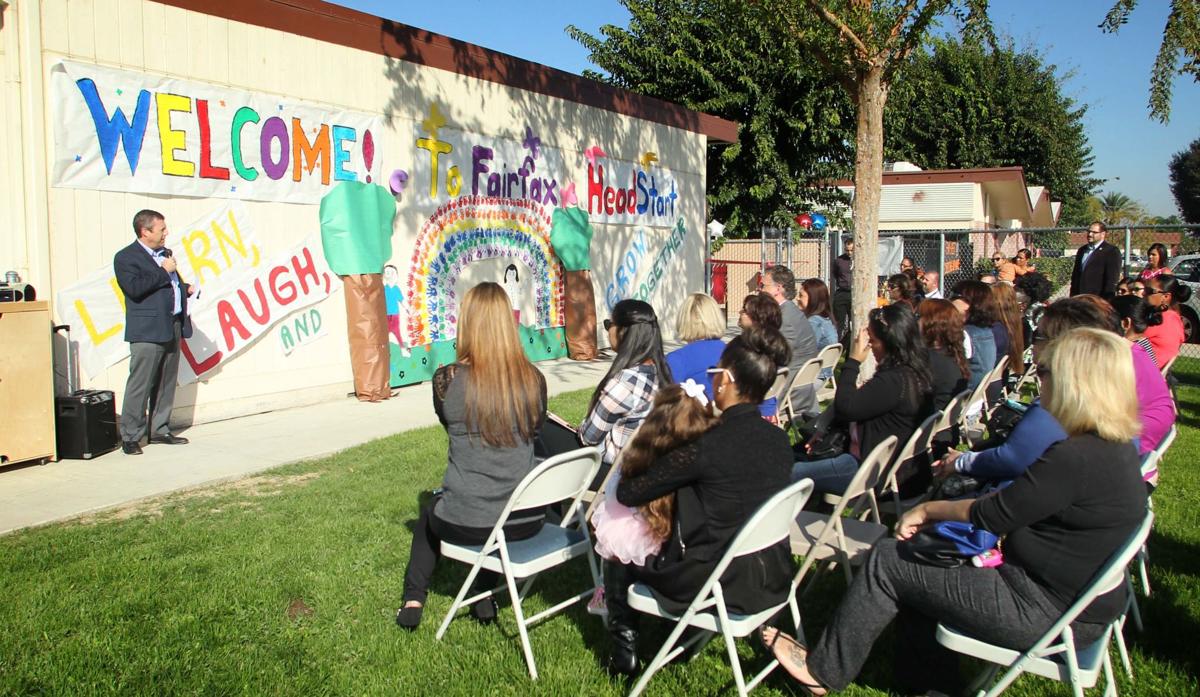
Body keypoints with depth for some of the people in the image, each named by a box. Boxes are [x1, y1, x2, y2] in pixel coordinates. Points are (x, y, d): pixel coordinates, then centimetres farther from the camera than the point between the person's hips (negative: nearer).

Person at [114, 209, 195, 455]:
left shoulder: (165, 253, 20)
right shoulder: (126, 257, -5)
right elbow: (134, 289, -19)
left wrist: (186, 288, 10)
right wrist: (163, 272, -13)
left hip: (173, 328, 8)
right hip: (147, 331, -8)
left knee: (166, 384, 12)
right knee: (140, 385, -6)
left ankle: (159, 430, 22)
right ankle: (130, 437, 0)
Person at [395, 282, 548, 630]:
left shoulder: (446, 379, -13)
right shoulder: (533, 379, -7)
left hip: (466, 523, -2)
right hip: (526, 520, 2)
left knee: (431, 513, 34)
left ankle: (413, 600, 31)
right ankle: (485, 598, 39)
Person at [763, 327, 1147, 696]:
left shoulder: (1077, 459, -27)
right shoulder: (1115, 447, 3)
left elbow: (990, 515, -20)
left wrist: (927, 509, -5)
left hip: (1046, 613, -9)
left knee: (887, 561, -3)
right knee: (922, 555, 17)